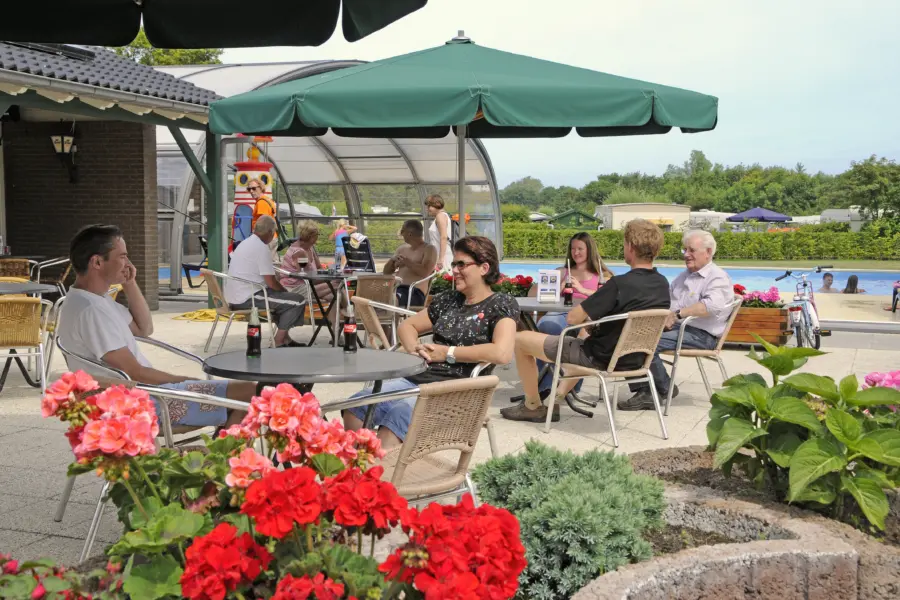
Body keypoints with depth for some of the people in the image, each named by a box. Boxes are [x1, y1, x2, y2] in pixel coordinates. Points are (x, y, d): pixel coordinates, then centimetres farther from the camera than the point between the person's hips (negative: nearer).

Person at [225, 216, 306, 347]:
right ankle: (279, 342, -2)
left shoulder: (245, 243, 16)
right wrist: (285, 291, 3)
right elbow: (271, 282, -17)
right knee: (298, 301, -7)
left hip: (234, 297, 10)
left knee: (281, 296, 28)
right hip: (247, 298, -10)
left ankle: (284, 339, 23)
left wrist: (283, 291, 20)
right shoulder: (261, 247, -14)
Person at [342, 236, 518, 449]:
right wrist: (415, 348, 4)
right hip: (417, 378, 7)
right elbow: (407, 326, 28)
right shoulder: (449, 299, 20)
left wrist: (448, 353, -10)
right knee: (356, 406, -18)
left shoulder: (501, 304, 1)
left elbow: (502, 353, -17)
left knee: (397, 415, -34)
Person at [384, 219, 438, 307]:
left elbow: (424, 272, -13)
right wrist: (392, 260, 4)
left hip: (415, 292, -7)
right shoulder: (402, 248, 25)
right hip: (396, 288, 7)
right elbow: (386, 272, 25)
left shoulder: (429, 249, 4)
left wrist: (406, 261, -10)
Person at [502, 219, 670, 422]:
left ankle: (532, 406, 22)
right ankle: (556, 400, 33)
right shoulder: (663, 285, -3)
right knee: (585, 335, 40)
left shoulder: (620, 284, -26)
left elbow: (572, 318, -21)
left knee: (521, 339, 6)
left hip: (602, 358, -8)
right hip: (634, 360, 8)